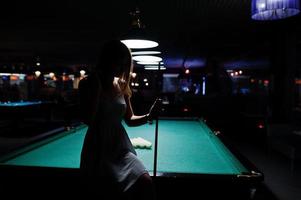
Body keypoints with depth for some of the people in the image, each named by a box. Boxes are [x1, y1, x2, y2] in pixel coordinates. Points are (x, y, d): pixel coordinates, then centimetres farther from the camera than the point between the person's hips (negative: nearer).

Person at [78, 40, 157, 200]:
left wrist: (148, 116, -8)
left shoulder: (122, 86, 6)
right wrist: (97, 85, -19)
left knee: (146, 181, -20)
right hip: (98, 150, -4)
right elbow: (88, 119, -19)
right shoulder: (88, 84, -7)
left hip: (121, 147, 4)